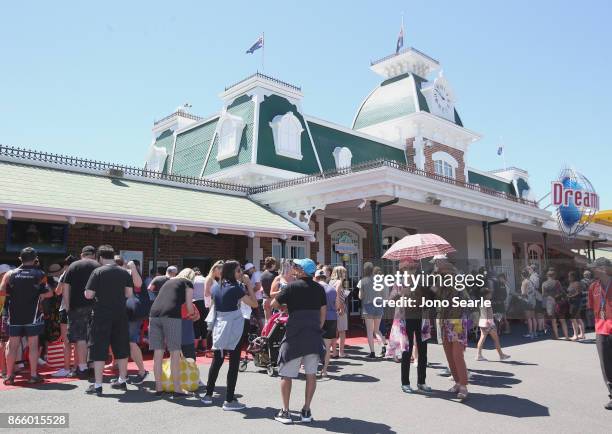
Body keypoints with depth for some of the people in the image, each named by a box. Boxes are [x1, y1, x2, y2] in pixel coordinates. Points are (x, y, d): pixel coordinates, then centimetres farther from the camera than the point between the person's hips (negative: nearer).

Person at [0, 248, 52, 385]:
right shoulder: (40, 274, -3)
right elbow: (49, 293, -6)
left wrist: (14, 294, 15)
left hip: (14, 316, 2)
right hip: (32, 316, -2)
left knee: (12, 346, 9)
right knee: (33, 345, 3)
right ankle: (33, 375, 5)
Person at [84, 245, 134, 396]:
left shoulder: (98, 272, -9)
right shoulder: (125, 272, 2)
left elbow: (88, 295, -11)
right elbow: (129, 294, 5)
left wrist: (99, 293, 9)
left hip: (102, 315, -4)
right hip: (120, 315, 4)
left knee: (99, 350, 3)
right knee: (121, 348, 13)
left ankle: (97, 385, 6)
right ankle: (122, 380, 23)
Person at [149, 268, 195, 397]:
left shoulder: (169, 281, 31)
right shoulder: (188, 282, 16)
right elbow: (189, 307, 12)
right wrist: (193, 315, 32)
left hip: (154, 313, 5)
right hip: (171, 315, -5)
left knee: (158, 353, 10)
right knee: (175, 353, 1)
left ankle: (158, 387, 17)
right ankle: (177, 389, 5)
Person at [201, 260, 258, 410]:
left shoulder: (216, 288, 6)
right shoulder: (236, 288, -14)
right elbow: (254, 304, -13)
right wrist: (248, 284, -9)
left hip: (218, 328, 7)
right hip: (234, 329, -7)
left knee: (216, 361, 17)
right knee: (234, 364, 0)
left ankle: (208, 395, 24)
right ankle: (229, 400, 1)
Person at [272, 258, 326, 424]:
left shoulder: (293, 286, -6)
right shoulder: (319, 288, 6)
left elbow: (274, 304, -2)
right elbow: (323, 311, 9)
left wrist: (286, 307, 16)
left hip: (295, 336, -4)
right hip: (314, 336, 4)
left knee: (286, 374, 7)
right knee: (311, 374, 10)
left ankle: (285, 412, 11)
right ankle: (306, 411, 14)